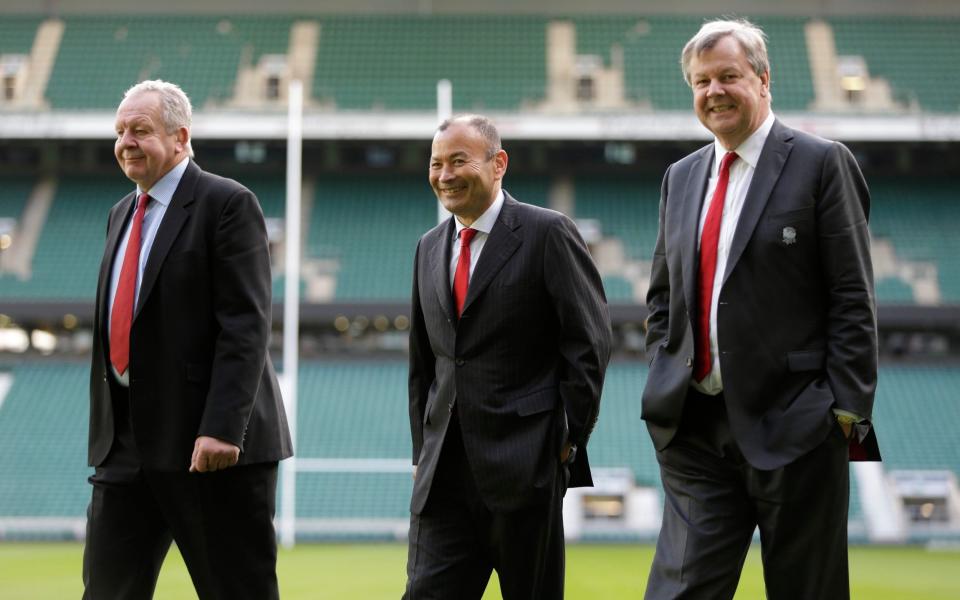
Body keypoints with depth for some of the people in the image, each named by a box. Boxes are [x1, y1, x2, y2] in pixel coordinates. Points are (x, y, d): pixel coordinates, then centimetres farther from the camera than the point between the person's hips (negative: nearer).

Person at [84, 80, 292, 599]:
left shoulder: (228, 204, -8)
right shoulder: (122, 214, 17)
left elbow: (246, 326, -15)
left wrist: (221, 428, -23)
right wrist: (104, 430, 16)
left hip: (211, 443, -7)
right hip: (125, 441, 7)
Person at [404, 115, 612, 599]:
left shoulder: (547, 233, -5)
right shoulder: (429, 247, 14)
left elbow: (588, 341, -7)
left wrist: (569, 438, -9)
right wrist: (422, 451, 12)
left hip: (525, 463, -5)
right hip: (444, 470, 5)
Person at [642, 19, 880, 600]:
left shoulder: (821, 163, -3)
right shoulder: (681, 176, 15)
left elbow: (854, 298, -7)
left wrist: (844, 407, -12)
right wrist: (666, 377, 8)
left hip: (792, 424, -4)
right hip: (695, 430, 5)